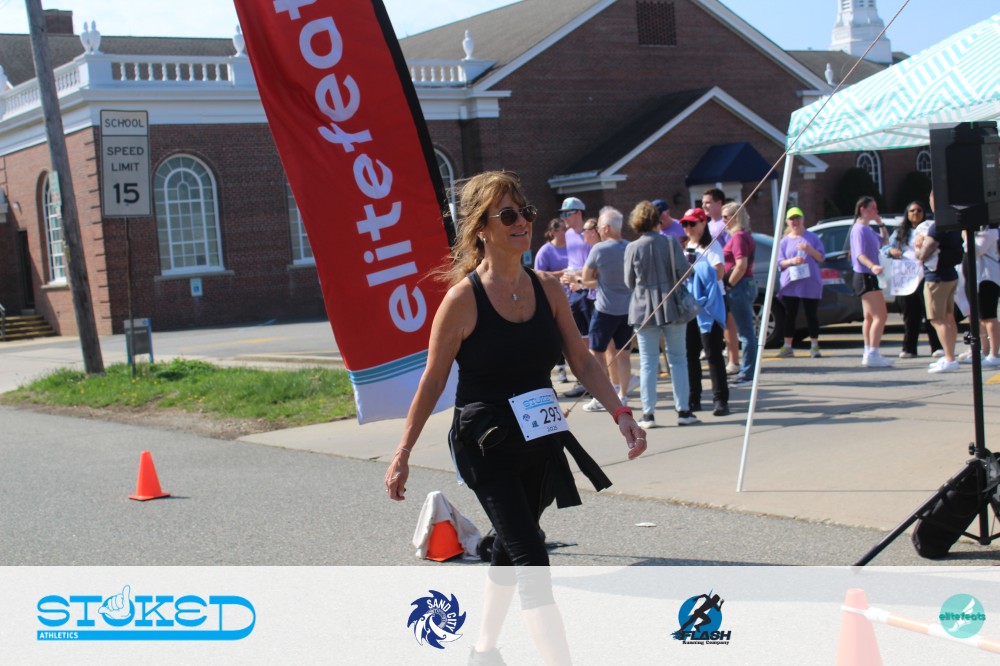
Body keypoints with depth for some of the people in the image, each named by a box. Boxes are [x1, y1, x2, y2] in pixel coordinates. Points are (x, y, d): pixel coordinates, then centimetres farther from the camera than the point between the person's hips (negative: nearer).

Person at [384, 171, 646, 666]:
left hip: (539, 442, 6)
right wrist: (403, 454, -5)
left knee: (510, 548, 21)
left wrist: (620, 414, -6)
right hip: (486, 447, -6)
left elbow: (582, 362, 6)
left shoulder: (548, 290, 1)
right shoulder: (463, 298, -14)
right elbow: (433, 381, -7)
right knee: (531, 560, -14)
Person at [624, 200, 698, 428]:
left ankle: (648, 414, 1)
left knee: (648, 363, 4)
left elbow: (629, 282, 1)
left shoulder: (633, 248, -5)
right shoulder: (671, 242, -5)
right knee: (678, 359, 9)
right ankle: (683, 411, 8)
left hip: (645, 309, 0)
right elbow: (684, 271, -7)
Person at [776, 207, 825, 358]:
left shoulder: (812, 237, 7)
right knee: (790, 315, 2)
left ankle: (814, 346, 6)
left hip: (810, 283, -1)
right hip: (790, 284, 1)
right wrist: (791, 261, -13)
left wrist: (810, 250, -13)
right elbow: (780, 263, 7)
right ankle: (787, 346, 7)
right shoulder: (785, 241, 10)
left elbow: (822, 257, 5)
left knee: (811, 315, 0)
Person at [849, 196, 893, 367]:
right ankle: (873, 354, -22)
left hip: (869, 276, 11)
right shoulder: (859, 229, -14)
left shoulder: (869, 229, 16)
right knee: (880, 316, -17)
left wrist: (880, 224, 17)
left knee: (870, 317, 16)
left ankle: (869, 354, 23)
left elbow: (884, 241, 30)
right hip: (864, 277, -11)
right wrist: (872, 266, -43)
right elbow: (860, 254, -26)